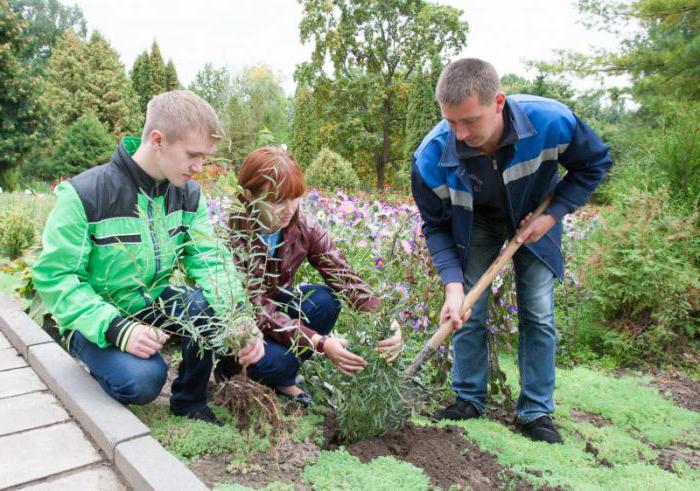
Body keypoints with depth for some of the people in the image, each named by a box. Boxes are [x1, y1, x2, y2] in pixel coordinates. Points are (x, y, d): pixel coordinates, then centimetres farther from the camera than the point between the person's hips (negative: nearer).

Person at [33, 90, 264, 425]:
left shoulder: (188, 194, -5)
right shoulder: (84, 195, -19)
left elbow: (211, 263, -12)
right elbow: (53, 277, -18)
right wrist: (116, 328, -30)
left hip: (156, 304, 4)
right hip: (97, 320, -4)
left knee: (212, 307, -26)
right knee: (143, 379, -31)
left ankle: (189, 401, -2)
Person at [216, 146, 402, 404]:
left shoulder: (304, 228, -16)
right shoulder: (231, 237, -29)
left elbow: (343, 276, -25)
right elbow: (259, 311, -33)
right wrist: (320, 343, -44)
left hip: (276, 305, 5)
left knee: (324, 300, -23)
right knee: (278, 359, -32)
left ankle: (283, 379, 0)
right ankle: (230, 367, 4)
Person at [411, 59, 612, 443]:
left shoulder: (552, 121, -33)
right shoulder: (431, 158, -33)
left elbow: (595, 163, -11)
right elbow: (437, 227, -17)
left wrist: (553, 214, -20)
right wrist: (453, 285, -29)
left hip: (535, 220, 1)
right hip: (474, 225, 0)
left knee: (538, 315, -1)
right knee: (467, 313, -3)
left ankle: (537, 412, 14)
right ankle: (469, 399, 18)